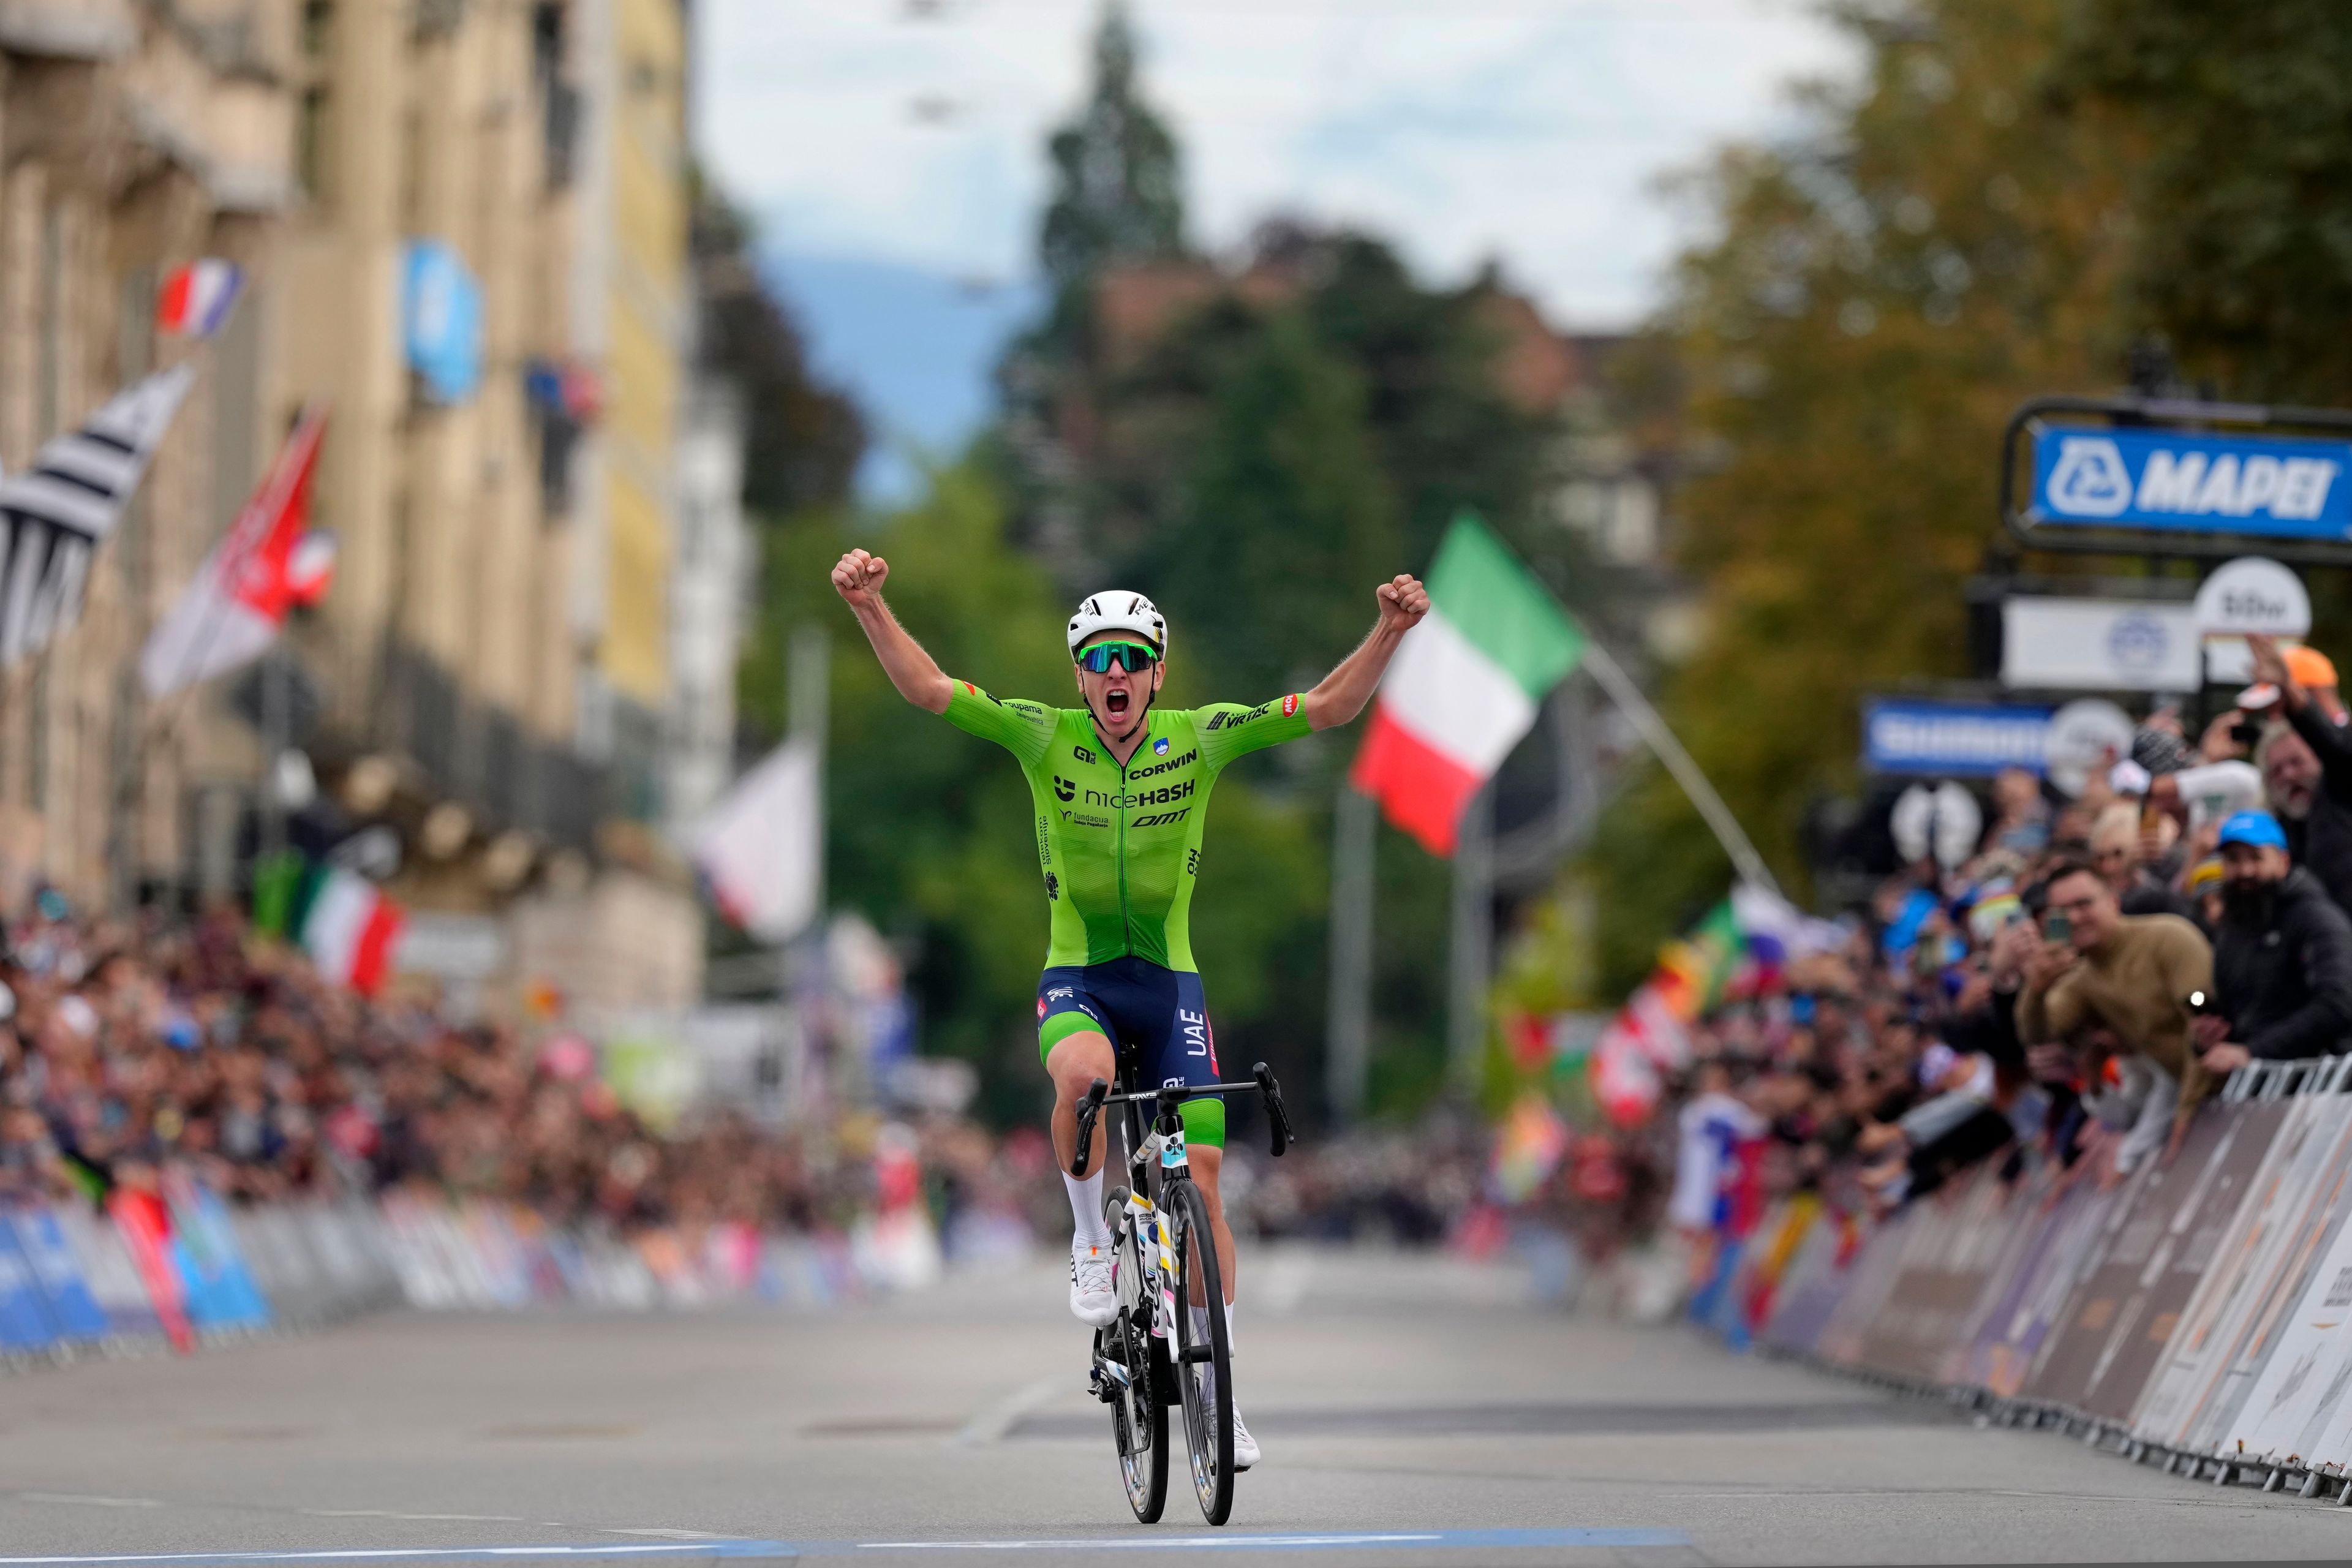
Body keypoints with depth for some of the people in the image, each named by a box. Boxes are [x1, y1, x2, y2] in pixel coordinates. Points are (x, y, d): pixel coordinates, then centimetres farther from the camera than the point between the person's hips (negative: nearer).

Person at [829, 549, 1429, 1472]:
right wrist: (869, 607, -31)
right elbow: (926, 689, -16)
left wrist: (1389, 631, -27)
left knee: (1201, 1178, -4)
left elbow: (1327, 708, -12)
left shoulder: (1199, 739, -6)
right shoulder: (1045, 737, -8)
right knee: (1085, 1075, -37)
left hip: (1170, 982, 2)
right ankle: (1091, 1240, -11)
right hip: (1076, 981, -2)